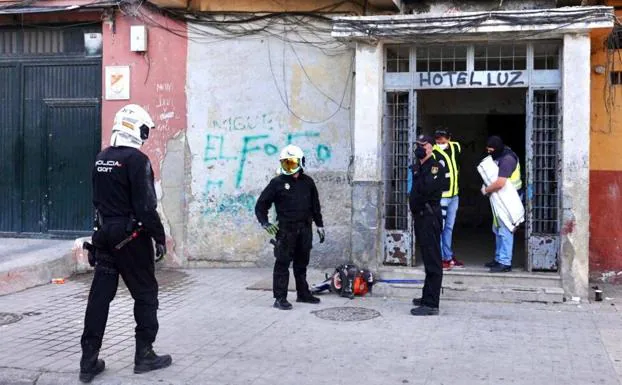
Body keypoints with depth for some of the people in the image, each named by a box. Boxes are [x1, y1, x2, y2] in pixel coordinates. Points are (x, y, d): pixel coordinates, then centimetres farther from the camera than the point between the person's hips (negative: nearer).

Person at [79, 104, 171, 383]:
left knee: (100, 295, 8)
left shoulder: (101, 159, 10)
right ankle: (144, 355, 12)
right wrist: (160, 237, -12)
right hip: (131, 237, -7)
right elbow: (145, 206, -19)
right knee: (145, 294, 7)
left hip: (104, 234, 7)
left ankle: (89, 361, 10)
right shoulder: (137, 160, -15)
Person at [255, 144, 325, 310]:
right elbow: (261, 204, -1)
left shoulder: (308, 182, 9)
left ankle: (303, 293, 27)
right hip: (286, 229, -4)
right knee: (283, 263, -5)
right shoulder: (277, 182, -4)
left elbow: (315, 206, 19)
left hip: (305, 228, 5)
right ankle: (280, 298, -2)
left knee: (302, 263, 15)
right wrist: (265, 223, -14)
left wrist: (320, 225, 18)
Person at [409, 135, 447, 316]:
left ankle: (431, 304, -9)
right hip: (420, 217, 10)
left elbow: (426, 188, -25)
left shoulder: (435, 167, -12)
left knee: (432, 262, -9)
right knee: (428, 260, 17)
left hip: (430, 217, -10)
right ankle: (427, 297, 27)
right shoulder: (418, 168, 17)